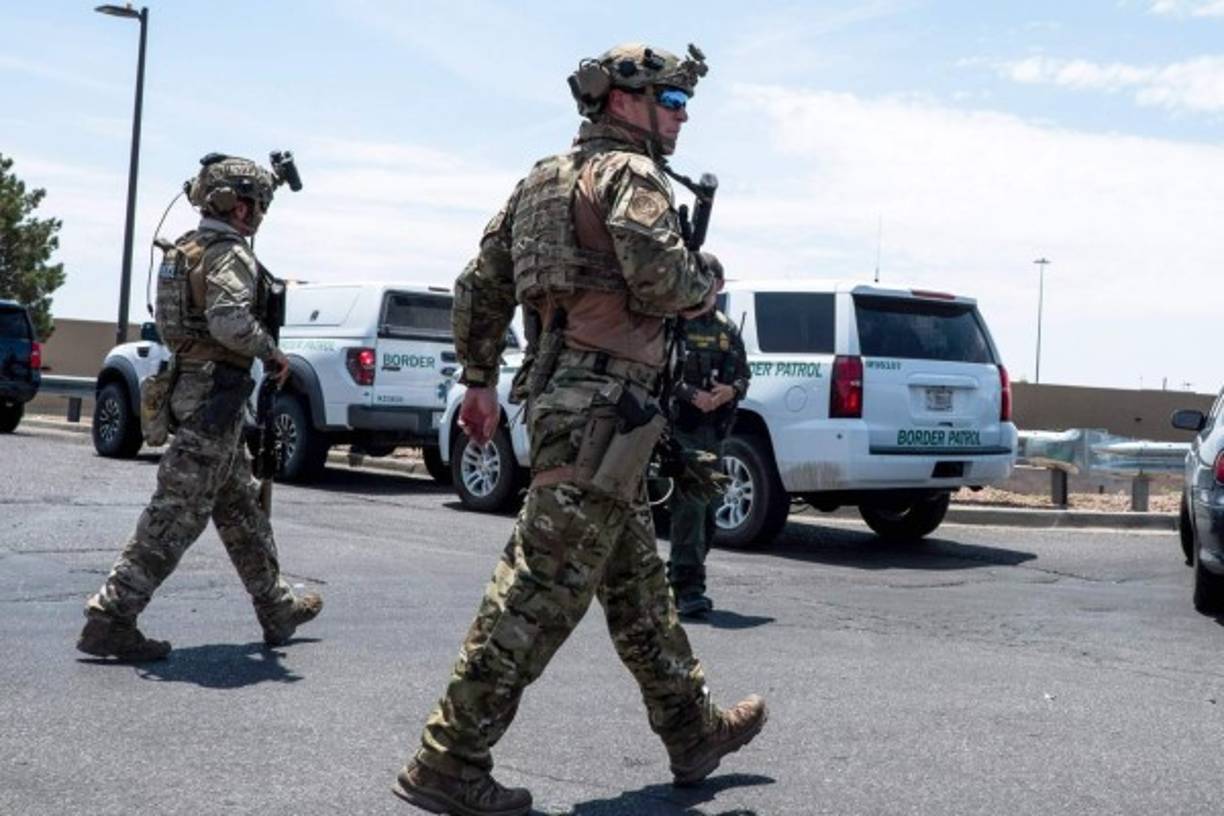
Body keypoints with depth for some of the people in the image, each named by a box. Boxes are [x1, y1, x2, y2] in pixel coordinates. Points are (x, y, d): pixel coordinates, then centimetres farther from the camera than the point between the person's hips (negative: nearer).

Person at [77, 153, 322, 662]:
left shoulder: (186, 250, 16)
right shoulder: (231, 254, -13)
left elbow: (171, 322, 19)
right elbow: (230, 320, -29)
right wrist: (272, 353, -14)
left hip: (188, 386, 10)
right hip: (216, 396, -10)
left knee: (242, 509, 18)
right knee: (177, 515, -8)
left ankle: (277, 610, 29)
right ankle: (110, 618, -8)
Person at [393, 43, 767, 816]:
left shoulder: (544, 178, 19)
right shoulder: (630, 172, -7)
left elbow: (480, 286, 19)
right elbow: (660, 281, -21)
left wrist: (480, 380, 23)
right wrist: (706, 283, 0)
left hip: (556, 393, 10)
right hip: (602, 403, -10)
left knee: (637, 579, 17)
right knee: (542, 586, -8)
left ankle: (694, 730, 29)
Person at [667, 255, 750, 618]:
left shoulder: (728, 331, 18)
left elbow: (744, 376, 18)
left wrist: (731, 391, -4)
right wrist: (691, 394, -21)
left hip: (714, 430, 6)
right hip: (679, 427, -6)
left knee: (705, 510, 10)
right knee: (690, 504, -15)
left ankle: (682, 581, 22)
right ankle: (687, 588, -17)